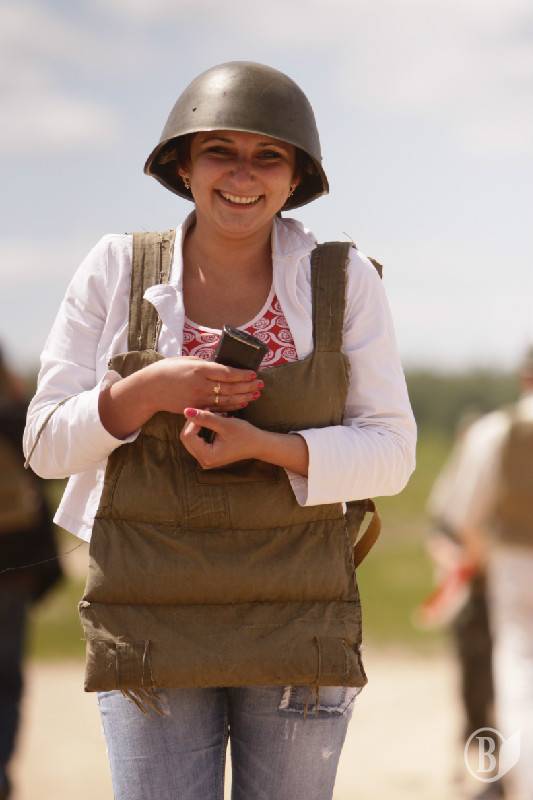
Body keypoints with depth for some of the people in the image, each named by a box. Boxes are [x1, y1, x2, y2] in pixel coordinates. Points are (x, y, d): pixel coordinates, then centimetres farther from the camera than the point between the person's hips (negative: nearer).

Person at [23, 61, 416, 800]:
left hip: (298, 624, 0)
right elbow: (49, 443, -1)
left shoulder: (346, 281, -3)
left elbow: (390, 453, -3)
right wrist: (150, 389, -20)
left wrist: (266, 447, -20)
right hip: (152, 622, 0)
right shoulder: (115, 272, -2)